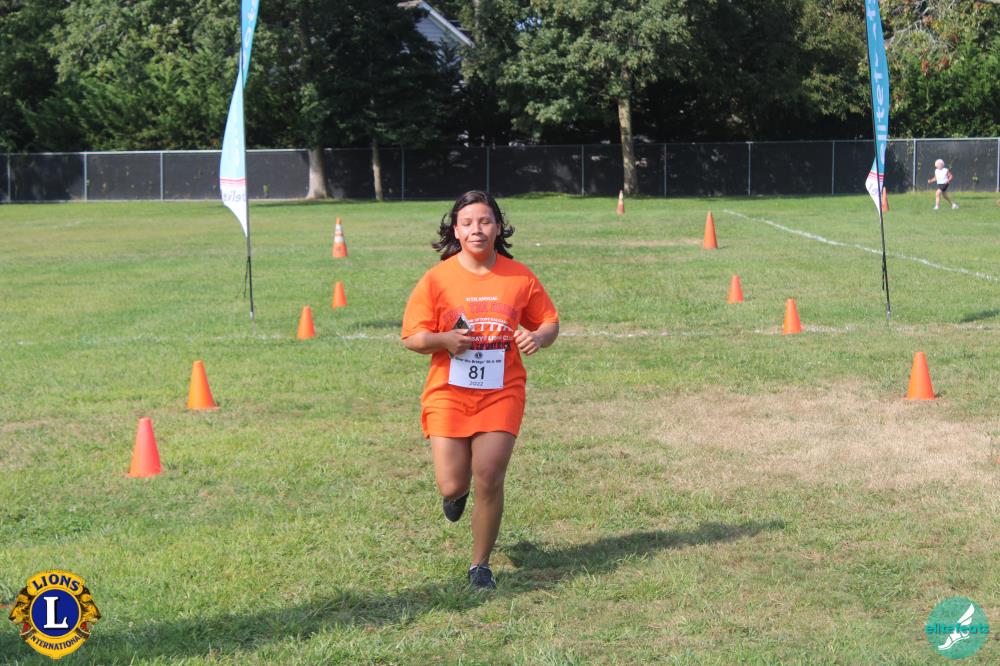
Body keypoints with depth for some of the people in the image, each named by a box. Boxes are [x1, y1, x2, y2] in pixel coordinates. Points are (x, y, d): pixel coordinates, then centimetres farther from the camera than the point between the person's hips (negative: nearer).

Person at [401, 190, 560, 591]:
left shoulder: (519, 277, 2)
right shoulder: (436, 279, -2)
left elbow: (549, 321, 13)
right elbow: (412, 338, -1)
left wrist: (539, 337, -11)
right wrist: (444, 339, -21)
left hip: (501, 393, 0)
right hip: (448, 392, 0)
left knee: (489, 482, -7)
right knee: (452, 485, -5)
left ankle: (480, 566, 12)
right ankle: (457, 491, 35)